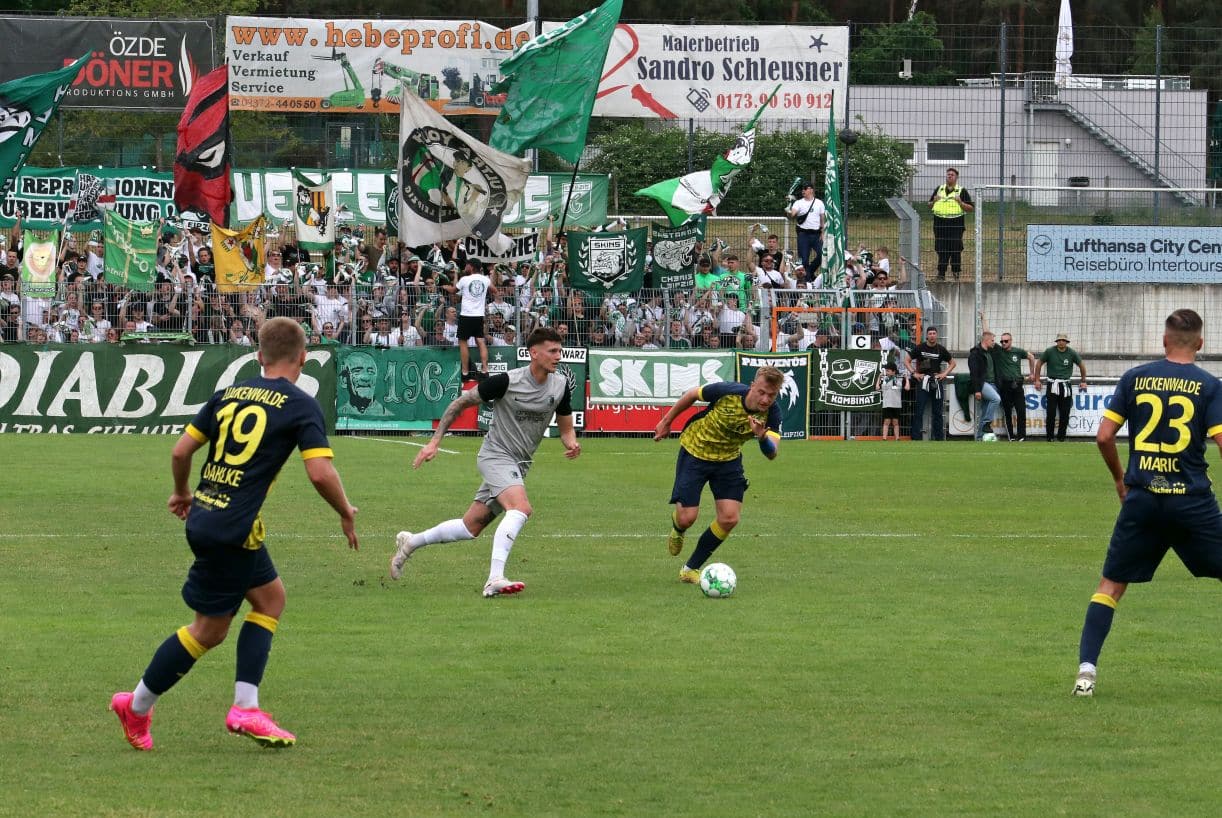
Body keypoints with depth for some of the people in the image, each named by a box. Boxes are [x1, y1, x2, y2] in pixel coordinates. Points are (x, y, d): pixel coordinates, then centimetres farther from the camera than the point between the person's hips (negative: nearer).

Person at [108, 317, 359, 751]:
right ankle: (137, 708, 11)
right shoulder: (301, 406, -6)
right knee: (209, 630, 5)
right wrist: (346, 514, 3)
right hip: (233, 530, -7)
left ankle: (246, 707, 15)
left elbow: (181, 450, 11)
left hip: (204, 516, 7)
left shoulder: (228, 395, 11)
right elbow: (320, 472, -15)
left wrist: (182, 493, 29)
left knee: (270, 597, 19)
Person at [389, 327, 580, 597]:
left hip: (519, 465, 7)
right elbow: (461, 403, -6)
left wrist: (571, 443, -10)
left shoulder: (560, 385, 0)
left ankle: (410, 542, 30)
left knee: (471, 527, 9)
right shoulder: (507, 381, -17)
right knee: (521, 507, -32)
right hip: (496, 455, -7)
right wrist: (435, 441, -7)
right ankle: (495, 579, -40)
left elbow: (566, 427, 14)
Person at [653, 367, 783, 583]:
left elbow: (771, 454, -29)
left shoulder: (771, 413, -20)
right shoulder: (728, 392, -29)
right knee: (687, 518, -9)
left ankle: (691, 569, 13)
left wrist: (762, 436, -51)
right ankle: (677, 531, 32)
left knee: (729, 519, -7)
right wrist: (666, 421, 1)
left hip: (729, 458, 3)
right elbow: (692, 394, -10)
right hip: (695, 450, -3)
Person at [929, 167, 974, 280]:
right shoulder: (939, 189, 17)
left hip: (956, 223, -3)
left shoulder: (962, 191, 5)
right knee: (941, 250, 4)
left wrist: (960, 203, -14)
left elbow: (971, 208, 1)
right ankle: (941, 273, 9)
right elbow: (930, 205, 23)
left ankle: (956, 273, 3)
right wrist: (934, 201, 0)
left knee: (956, 249, -6)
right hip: (940, 223, 3)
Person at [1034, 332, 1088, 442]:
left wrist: (1084, 381, 17)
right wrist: (1037, 379, 7)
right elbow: (1039, 363, 10)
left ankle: (1061, 436, 9)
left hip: (1065, 386, 1)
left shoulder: (1071, 353, 2)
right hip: (1052, 386, -1)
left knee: (1065, 413, 0)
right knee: (1051, 412, -6)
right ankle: (1049, 436, 1)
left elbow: (1081, 365, 16)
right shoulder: (1050, 352, -1)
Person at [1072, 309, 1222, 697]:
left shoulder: (1135, 378, 3)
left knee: (1111, 584, 10)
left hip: (1142, 499, 2)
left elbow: (1103, 436, 2)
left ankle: (1086, 669, -2)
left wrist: (1119, 477, 18)